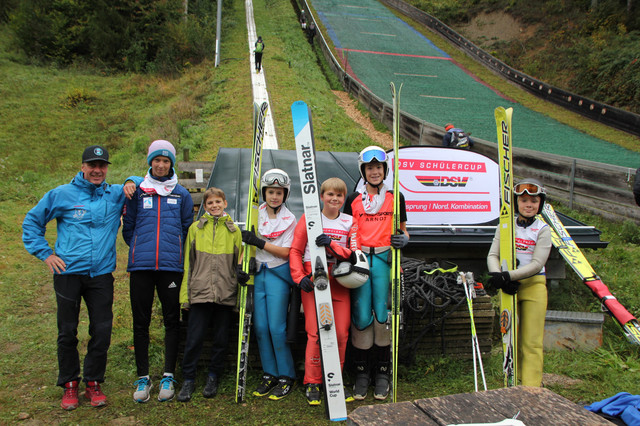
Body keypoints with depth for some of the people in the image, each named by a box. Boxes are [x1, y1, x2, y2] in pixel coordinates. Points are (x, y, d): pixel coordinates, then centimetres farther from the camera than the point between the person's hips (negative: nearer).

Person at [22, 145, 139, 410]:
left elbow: (138, 180, 27)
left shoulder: (116, 195, 8)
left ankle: (93, 383, 18)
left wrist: (131, 182, 3)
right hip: (68, 272, -1)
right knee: (67, 331, 5)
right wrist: (44, 253, 3)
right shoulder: (61, 194, 3)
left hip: (102, 274, 2)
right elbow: (32, 222, 12)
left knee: (102, 331, 2)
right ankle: (69, 385, 21)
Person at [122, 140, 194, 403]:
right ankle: (143, 377, 17)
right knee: (140, 322, 5)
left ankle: (168, 376, 16)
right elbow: (128, 226, 13)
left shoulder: (181, 194, 8)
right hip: (140, 267, 0)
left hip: (171, 266, 0)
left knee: (172, 320, 4)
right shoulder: (137, 191, 8)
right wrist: (140, 249, 12)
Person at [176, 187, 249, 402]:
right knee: (194, 339, -1)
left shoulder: (234, 230, 10)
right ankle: (188, 380, 14)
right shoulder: (195, 228, 10)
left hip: (226, 294, 1)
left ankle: (213, 378, 24)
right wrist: (185, 294, 4)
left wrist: (241, 274, -6)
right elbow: (188, 263, 9)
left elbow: (239, 262, 16)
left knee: (221, 339, 8)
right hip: (200, 293, -1)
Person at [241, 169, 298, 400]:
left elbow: (285, 252, -9)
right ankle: (269, 374, 18)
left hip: (278, 274, -4)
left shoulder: (289, 219, -3)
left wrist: (259, 242, -19)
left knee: (276, 327, -6)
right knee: (260, 326, 5)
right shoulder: (257, 214, 7)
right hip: (259, 273, 4)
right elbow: (246, 240, 10)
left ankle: (286, 376, 8)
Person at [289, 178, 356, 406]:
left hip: (339, 283, 2)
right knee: (316, 333, -6)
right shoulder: (308, 219, 5)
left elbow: (353, 254, 0)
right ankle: (312, 384, 10)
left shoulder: (349, 222, 10)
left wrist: (332, 244, -16)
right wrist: (300, 277, -9)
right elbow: (295, 251, 4)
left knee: (341, 333, 2)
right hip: (313, 282, -2)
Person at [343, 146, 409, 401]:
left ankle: (382, 372, 13)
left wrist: (403, 239, -6)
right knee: (361, 316, -2)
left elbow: (403, 230, 16)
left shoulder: (395, 197, 11)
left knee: (383, 315, -1)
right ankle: (361, 372, 12)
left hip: (385, 259, 0)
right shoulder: (353, 199, 11)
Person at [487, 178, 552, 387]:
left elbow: (537, 264, -12)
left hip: (533, 286, -3)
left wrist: (508, 276, -23)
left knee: (531, 342, -3)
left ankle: (531, 389, 0)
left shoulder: (543, 230, -1)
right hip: (508, 287, 3)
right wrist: (498, 276, -20)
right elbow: (493, 255, 0)